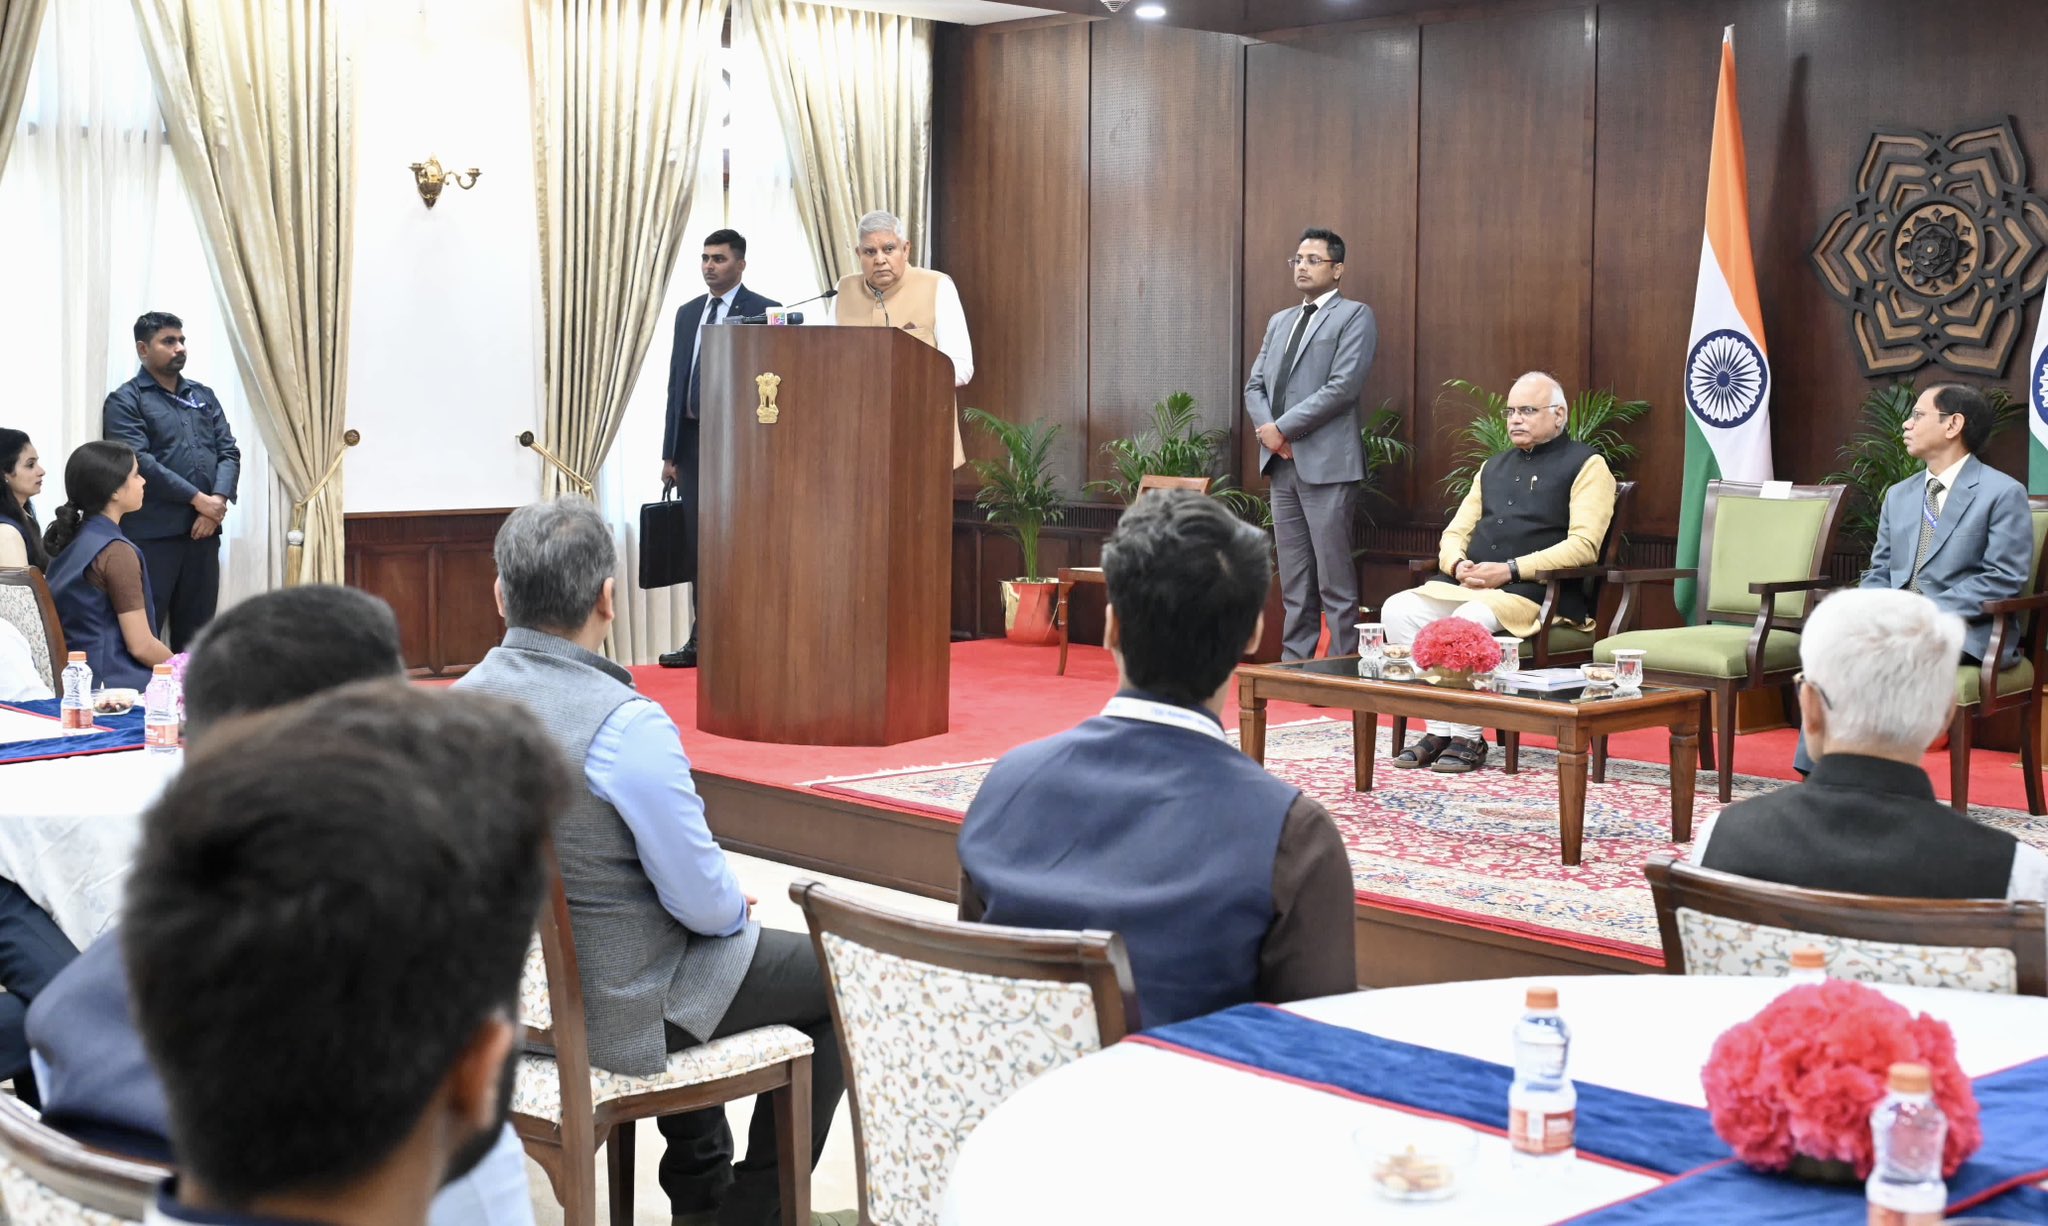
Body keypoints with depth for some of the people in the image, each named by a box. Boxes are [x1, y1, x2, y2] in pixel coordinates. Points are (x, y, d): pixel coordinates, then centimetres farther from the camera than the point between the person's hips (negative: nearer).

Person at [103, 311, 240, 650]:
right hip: (151, 534, -5)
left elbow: (229, 451, 9)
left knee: (196, 633, 9)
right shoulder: (125, 401, -1)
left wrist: (219, 500, -9)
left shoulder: (204, 396, 17)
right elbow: (139, 463, -13)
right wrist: (198, 499, -15)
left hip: (203, 531, 5)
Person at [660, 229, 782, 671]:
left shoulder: (764, 312, -5)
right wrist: (670, 452, 11)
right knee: (699, 546, 8)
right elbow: (676, 383, 15)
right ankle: (701, 642, 14)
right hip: (692, 440, 6)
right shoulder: (687, 313, 14)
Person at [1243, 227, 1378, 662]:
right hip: (1282, 463, 7)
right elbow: (1255, 385, 16)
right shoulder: (1279, 322, 20)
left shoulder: (1354, 317, -2)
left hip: (1326, 463, -7)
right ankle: (1294, 663, 14)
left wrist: (1285, 427, -12)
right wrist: (1266, 426, -5)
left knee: (1335, 580, -6)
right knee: (1293, 581, 10)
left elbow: (1343, 386, -13)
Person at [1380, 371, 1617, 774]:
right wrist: (1459, 564, -2)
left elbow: (1583, 546, -11)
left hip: (1537, 591, -7)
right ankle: (1439, 729, -16)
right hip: (1469, 585, 7)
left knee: (1466, 621, -34)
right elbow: (1454, 533, 23)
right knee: (1399, 610, -18)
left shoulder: (1585, 465, 2)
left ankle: (1467, 737, -20)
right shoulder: (1494, 467, 25)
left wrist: (1510, 570, -18)